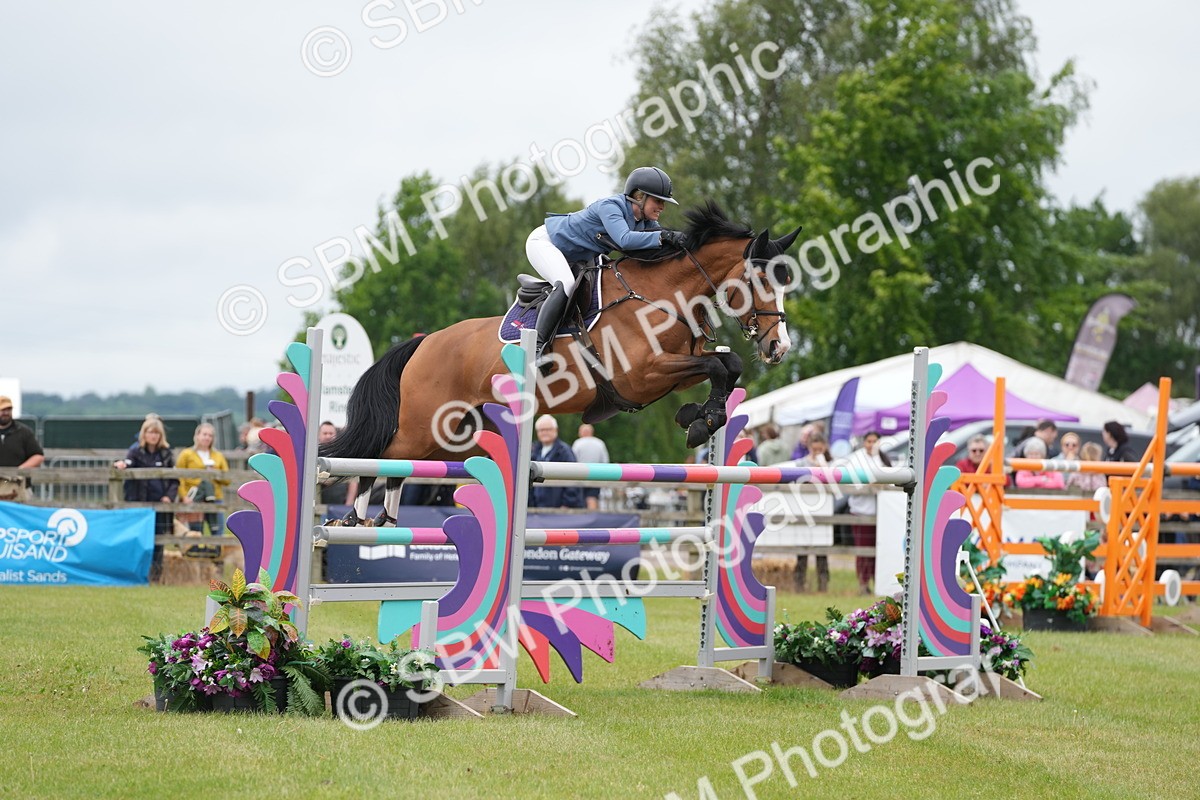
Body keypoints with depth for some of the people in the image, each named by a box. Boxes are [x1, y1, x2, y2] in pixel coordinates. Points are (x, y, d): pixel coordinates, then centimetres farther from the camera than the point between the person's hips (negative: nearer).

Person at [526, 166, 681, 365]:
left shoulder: (646, 221, -4)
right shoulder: (610, 207, -30)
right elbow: (625, 240, -46)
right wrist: (663, 236, -51)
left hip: (577, 258, 10)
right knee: (566, 284, -34)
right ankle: (537, 348, -37)